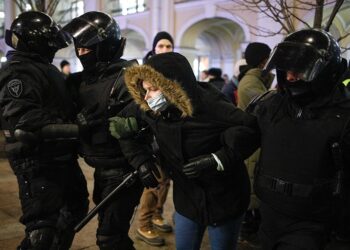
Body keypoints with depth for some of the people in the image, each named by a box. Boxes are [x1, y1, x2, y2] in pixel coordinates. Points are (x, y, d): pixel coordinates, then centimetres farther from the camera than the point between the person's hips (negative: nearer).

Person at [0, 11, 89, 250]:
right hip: (38, 164, -10)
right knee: (43, 227, -5)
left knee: (76, 206, 24)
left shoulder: (45, 68, 16)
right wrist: (76, 128, -34)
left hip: (61, 158, 10)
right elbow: (25, 120, -31)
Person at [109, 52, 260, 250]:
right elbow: (128, 121, 6)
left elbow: (250, 131, -26)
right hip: (187, 200, 5)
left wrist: (216, 160, -32)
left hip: (224, 201, -4)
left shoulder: (211, 107, -26)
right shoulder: (152, 113, -8)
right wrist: (139, 159, -7)